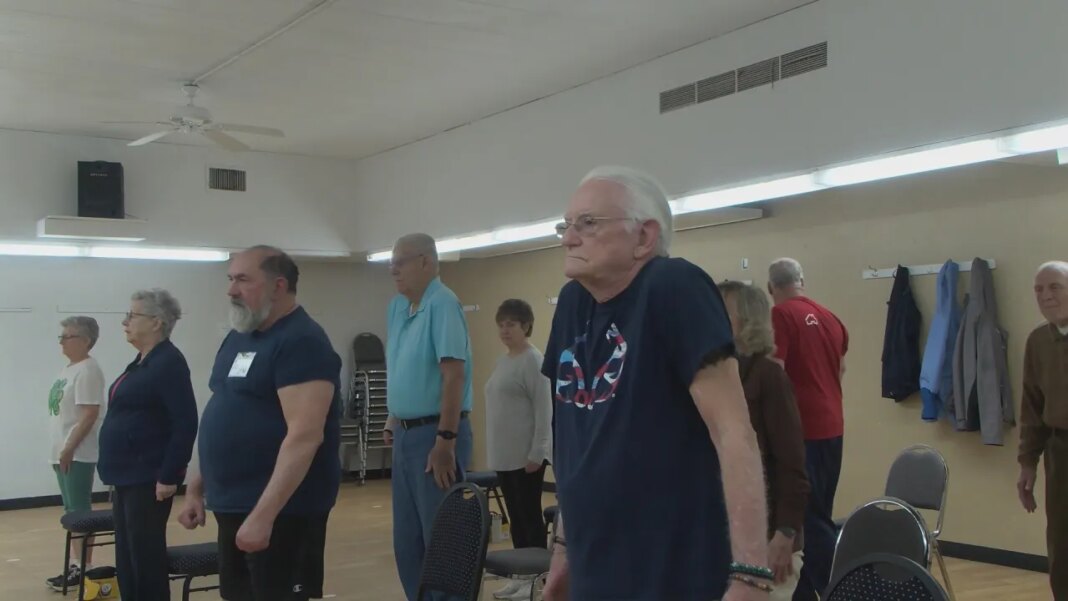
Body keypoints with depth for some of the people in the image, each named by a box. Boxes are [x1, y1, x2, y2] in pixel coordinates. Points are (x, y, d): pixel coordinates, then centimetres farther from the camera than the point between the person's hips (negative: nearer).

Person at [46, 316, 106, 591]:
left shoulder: (88, 370, -14)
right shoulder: (68, 369, 15)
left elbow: (90, 414, -20)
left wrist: (69, 448, -20)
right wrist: (61, 450, 14)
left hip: (78, 454, -9)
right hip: (64, 453, 9)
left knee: (80, 512, -4)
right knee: (71, 512, 13)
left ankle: (85, 568, 2)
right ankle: (77, 564, 20)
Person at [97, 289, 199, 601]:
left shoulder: (169, 362, -15)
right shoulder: (141, 362, 13)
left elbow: (185, 424, -20)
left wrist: (169, 476, -21)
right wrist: (117, 471, 18)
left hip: (149, 478, -9)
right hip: (127, 475, 9)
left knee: (146, 556, -2)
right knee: (127, 556, 15)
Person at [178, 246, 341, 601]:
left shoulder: (301, 342, -15)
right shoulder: (237, 338, 13)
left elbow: (304, 435, -23)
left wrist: (263, 514, -27)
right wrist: (197, 488, 16)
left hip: (282, 510, -9)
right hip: (232, 505, 9)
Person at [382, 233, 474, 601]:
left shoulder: (442, 304, -15)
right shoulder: (397, 307, 11)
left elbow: (454, 375, -21)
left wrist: (445, 440, -24)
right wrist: (394, 420, 16)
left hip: (434, 434, -9)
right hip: (407, 434, 9)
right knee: (407, 540, 14)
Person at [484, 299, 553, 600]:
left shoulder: (534, 361, -13)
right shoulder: (503, 360, 14)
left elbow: (544, 410, -17)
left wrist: (536, 453, -19)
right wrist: (495, 450, 17)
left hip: (526, 455, -9)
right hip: (504, 455, 9)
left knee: (530, 516, -2)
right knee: (516, 517, 12)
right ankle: (521, 575, 19)